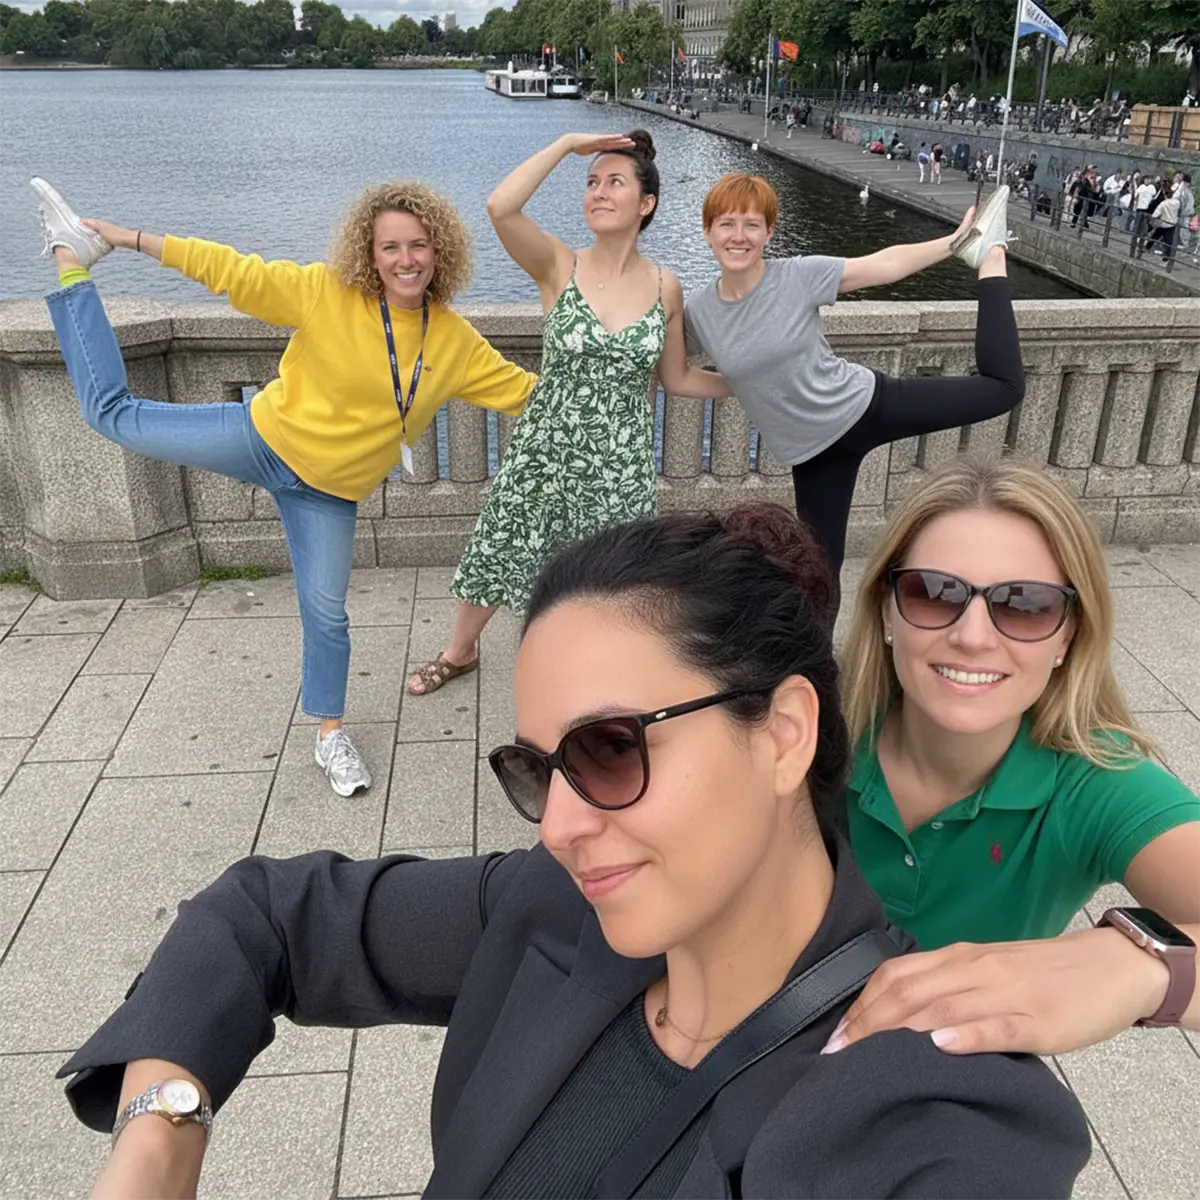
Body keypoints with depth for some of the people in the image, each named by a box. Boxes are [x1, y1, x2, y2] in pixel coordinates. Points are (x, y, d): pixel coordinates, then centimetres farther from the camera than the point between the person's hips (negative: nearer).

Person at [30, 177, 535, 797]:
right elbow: (233, 270, -13)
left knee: (326, 613, 4)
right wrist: (132, 240, -12)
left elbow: (521, 389, 3)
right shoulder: (327, 293, -15)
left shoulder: (454, 340, -5)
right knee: (112, 413, 2)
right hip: (266, 438, -1)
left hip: (328, 489, 2)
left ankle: (330, 736, 25)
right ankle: (72, 261, 25)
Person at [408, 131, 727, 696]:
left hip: (621, 464, 1)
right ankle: (460, 652, 44)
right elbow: (501, 207, -27)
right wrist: (569, 143, -19)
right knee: (495, 555, 16)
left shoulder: (665, 288, -1)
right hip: (544, 450, 0)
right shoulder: (558, 267, -8)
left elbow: (677, 378, 10)